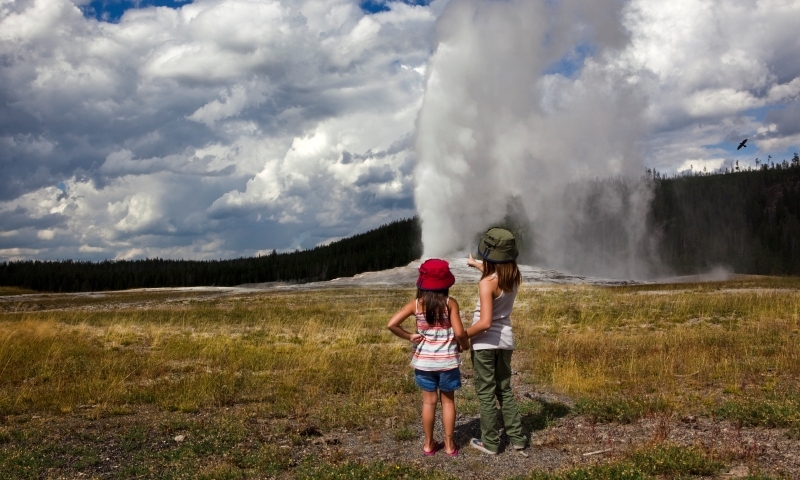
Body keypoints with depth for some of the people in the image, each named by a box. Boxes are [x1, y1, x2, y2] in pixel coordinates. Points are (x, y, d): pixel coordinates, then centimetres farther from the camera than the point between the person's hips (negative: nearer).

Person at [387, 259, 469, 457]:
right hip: (447, 361, -1)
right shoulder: (450, 303, -12)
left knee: (429, 401, 14)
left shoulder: (417, 304, -7)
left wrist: (408, 336, -1)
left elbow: (392, 324, -14)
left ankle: (429, 444, 23)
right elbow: (459, 332, -16)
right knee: (448, 401, 13)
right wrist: (465, 344, 4)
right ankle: (449, 445, 20)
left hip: (424, 361, 1)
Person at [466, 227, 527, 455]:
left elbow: (485, 322, -29)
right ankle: (517, 437, 22)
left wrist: (462, 335, -15)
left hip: (485, 342, -7)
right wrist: (475, 264, 38)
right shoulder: (514, 276, -2)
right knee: (505, 390, 19)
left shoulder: (486, 283, -23)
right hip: (506, 340, 7)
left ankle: (490, 443, 13)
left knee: (486, 393, 6)